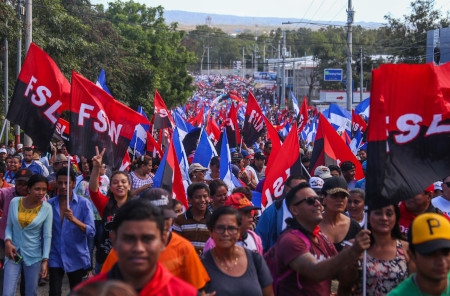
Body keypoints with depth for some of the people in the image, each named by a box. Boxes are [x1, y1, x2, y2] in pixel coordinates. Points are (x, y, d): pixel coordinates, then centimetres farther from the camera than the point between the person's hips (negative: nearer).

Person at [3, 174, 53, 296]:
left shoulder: (47, 208, -8)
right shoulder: (15, 202, -4)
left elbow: (47, 236, -6)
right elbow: (9, 226, 5)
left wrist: (45, 260, -9)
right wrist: (7, 241, -14)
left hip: (33, 255, -1)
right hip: (14, 252, 1)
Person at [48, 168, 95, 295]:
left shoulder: (84, 203, -7)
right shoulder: (49, 204, 1)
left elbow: (91, 231, -15)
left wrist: (74, 219, -30)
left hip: (77, 257, -1)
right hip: (55, 257, 1)